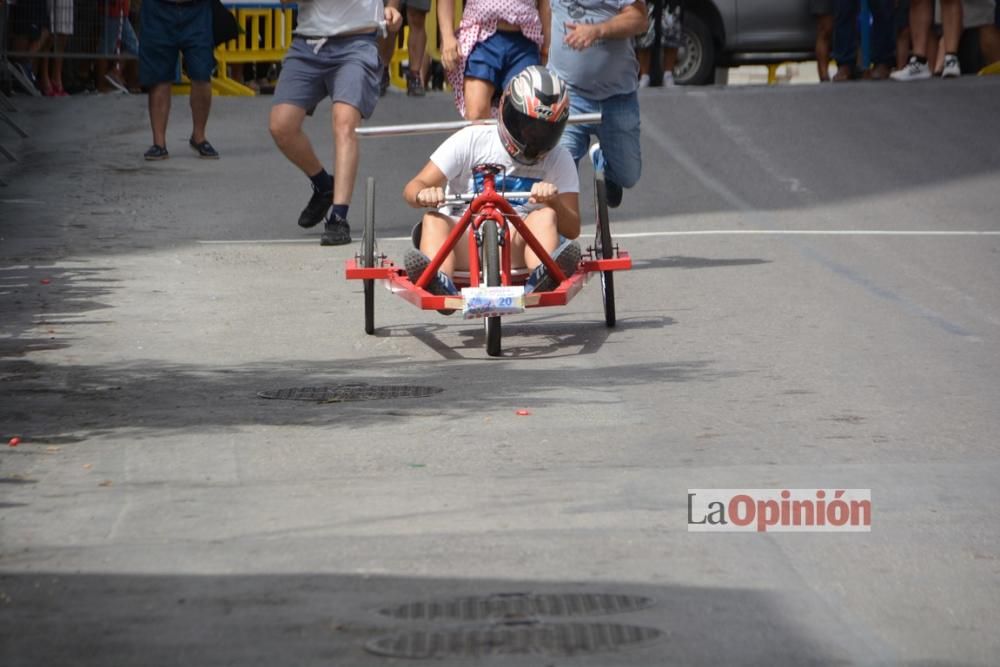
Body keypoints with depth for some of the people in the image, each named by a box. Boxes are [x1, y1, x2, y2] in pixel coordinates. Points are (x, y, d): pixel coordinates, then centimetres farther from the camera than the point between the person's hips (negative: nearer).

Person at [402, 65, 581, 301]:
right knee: (434, 219, -28)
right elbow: (413, 187, -1)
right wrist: (423, 195, -27)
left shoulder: (559, 160, 7)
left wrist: (554, 201, -23)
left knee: (545, 217, -26)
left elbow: (572, 229, 0)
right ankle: (439, 280, -54)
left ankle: (542, 278, -51)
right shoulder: (471, 141, 4)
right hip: (464, 245, 0)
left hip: (519, 247, 0)